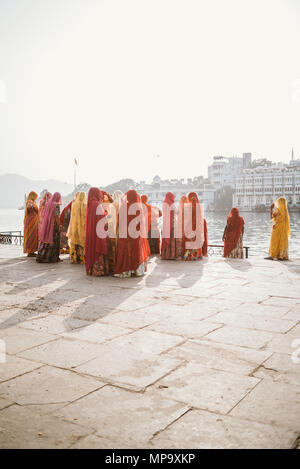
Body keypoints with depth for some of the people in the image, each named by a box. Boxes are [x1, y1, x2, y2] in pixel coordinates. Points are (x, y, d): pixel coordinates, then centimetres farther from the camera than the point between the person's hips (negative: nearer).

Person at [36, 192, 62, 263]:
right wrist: (59, 226, -12)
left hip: (46, 224, 7)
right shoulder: (56, 205, -13)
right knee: (54, 241, -1)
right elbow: (56, 216, -18)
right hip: (54, 225, -7)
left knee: (45, 240, 11)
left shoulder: (48, 204, 11)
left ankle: (41, 257, 11)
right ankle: (53, 258, 0)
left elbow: (44, 215, 13)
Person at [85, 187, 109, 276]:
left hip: (90, 231, 8)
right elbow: (103, 220, -15)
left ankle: (90, 270, 17)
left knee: (91, 249, 12)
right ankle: (98, 271, -2)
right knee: (99, 250, -3)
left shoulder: (89, 204, 9)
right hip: (98, 231, -8)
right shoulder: (98, 205, -14)